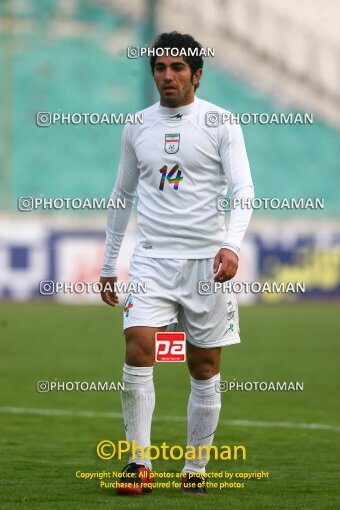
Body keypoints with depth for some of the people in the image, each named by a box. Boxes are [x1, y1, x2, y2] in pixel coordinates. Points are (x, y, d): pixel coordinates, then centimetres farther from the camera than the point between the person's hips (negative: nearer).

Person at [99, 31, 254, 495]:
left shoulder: (219, 123, -1)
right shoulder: (137, 127, 10)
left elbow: (243, 189, -9)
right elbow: (123, 194, 20)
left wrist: (231, 244, -26)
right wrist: (108, 265, 19)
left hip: (207, 260, -2)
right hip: (152, 260, 2)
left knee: (205, 371, 3)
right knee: (138, 353, -15)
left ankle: (196, 470, 14)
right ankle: (140, 464, -8)